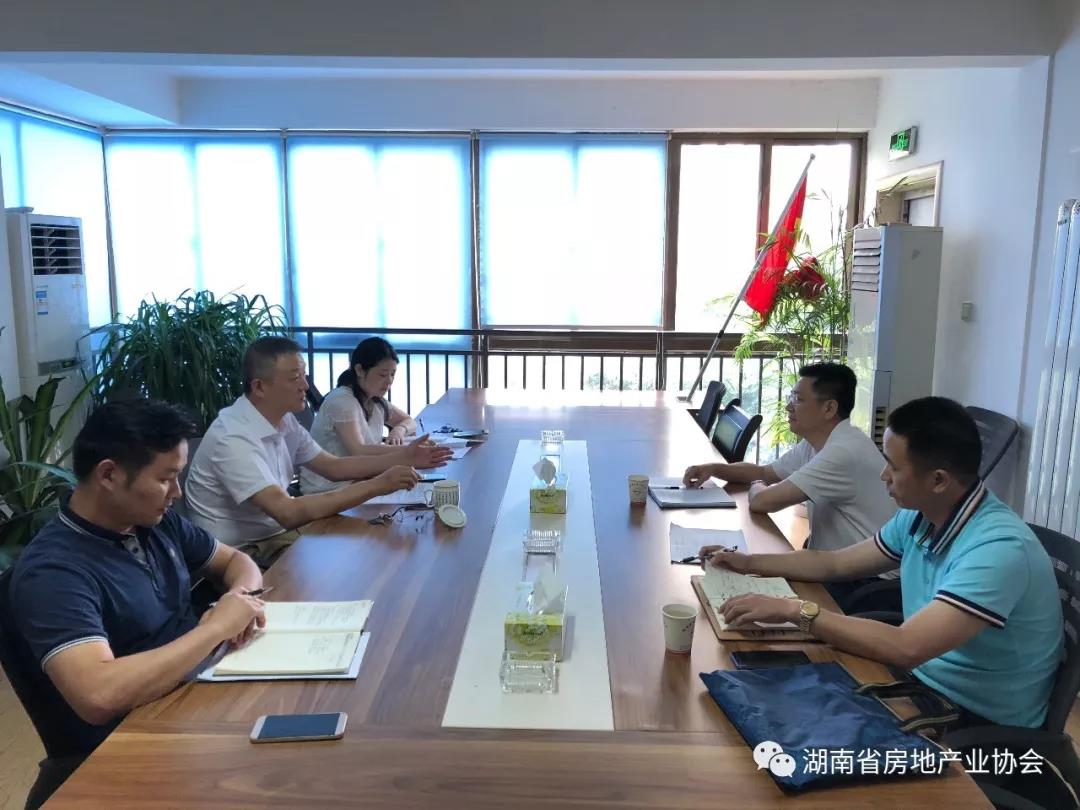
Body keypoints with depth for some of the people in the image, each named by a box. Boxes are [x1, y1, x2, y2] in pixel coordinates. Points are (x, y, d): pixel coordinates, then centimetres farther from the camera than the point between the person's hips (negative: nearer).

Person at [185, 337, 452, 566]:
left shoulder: (283, 420, 2)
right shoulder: (233, 439, -26)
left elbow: (333, 466, 10)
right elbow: (288, 512, -33)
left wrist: (403, 457, -2)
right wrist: (375, 487, -32)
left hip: (276, 534, 8)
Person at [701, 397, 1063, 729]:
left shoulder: (999, 549, -29)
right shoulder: (918, 517, -2)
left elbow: (905, 648, -36)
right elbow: (836, 563, 12)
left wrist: (795, 610, -30)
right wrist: (750, 562, 6)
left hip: (980, 723, -7)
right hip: (924, 680, 7)